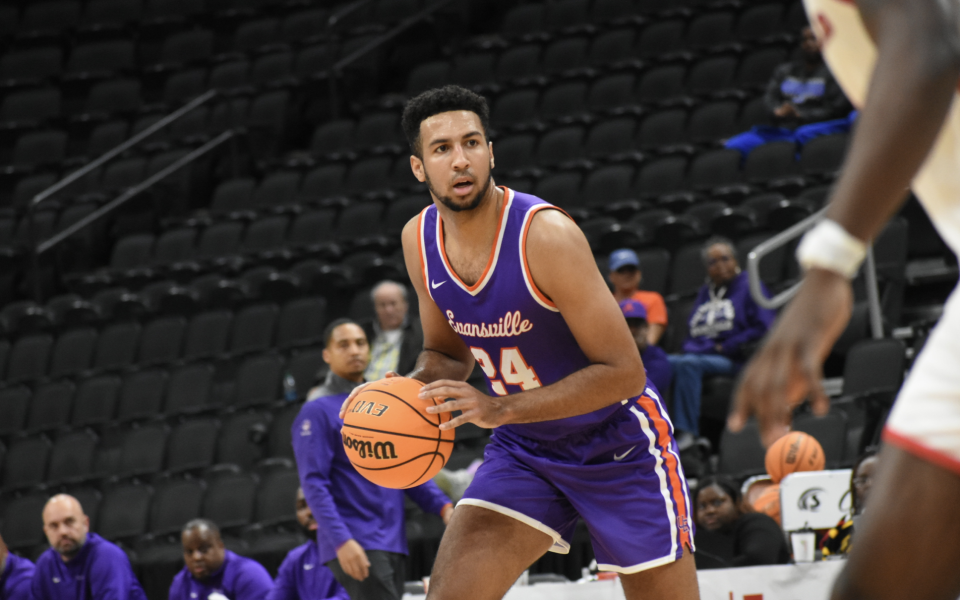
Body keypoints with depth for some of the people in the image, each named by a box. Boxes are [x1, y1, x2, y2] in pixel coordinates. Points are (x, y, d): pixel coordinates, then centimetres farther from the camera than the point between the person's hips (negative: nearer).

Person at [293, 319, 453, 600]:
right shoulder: (318, 411, -4)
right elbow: (314, 484, -11)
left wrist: (443, 506, 3)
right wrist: (341, 541, -22)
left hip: (393, 542, 7)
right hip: (354, 545, -7)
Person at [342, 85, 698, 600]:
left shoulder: (545, 234, -27)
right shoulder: (420, 239, -6)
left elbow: (623, 372, -27)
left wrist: (501, 409, -32)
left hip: (618, 447, -5)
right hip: (525, 450, 5)